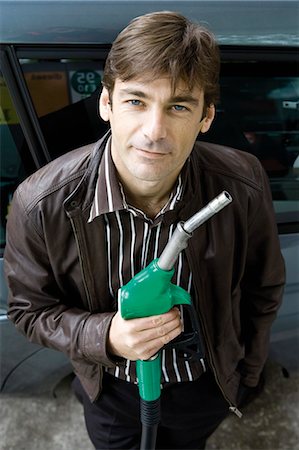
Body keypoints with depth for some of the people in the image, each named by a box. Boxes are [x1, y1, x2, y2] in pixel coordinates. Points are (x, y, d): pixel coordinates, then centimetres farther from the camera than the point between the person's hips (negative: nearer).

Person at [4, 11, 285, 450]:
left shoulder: (244, 186, -27)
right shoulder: (41, 204, -30)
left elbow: (263, 288, -9)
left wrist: (247, 372, 5)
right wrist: (105, 337, -33)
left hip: (206, 384, 1)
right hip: (111, 388, 0)